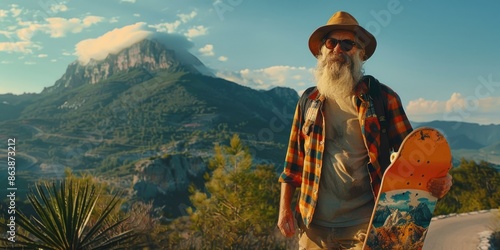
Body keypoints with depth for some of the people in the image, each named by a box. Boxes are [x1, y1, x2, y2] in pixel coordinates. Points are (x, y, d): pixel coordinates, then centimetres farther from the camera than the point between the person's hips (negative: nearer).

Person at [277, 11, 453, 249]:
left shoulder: (383, 97, -1)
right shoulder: (308, 101, 7)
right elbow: (294, 161, 10)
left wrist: (435, 178, -22)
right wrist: (284, 208, 5)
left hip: (365, 224, -2)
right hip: (314, 224, 3)